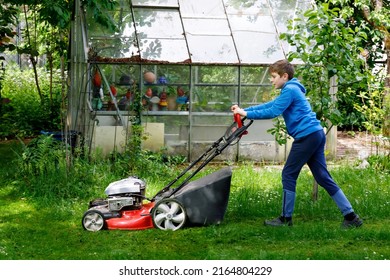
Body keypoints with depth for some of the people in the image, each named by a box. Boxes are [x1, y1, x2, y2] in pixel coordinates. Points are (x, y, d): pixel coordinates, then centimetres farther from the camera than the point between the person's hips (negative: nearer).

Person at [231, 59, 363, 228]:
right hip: (316, 134, 10)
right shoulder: (291, 89, 22)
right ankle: (351, 216, 4)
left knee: (288, 175, 0)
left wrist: (247, 114, -10)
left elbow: (273, 112, -16)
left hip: (307, 136, -10)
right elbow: (269, 105, 23)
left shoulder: (290, 89, -9)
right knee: (323, 177, 8)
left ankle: (286, 218, 7)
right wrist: (244, 110, 16)